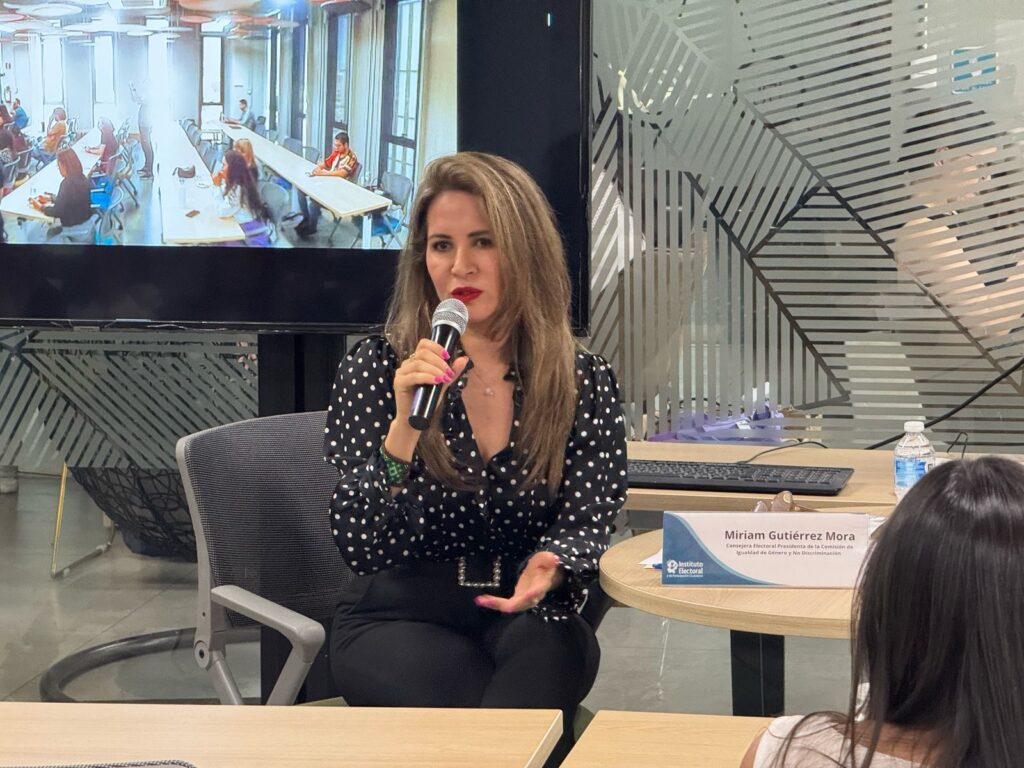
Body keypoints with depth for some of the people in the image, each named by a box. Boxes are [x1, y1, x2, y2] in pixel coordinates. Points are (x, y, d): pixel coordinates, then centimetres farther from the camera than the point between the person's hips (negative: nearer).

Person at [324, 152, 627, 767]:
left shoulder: (585, 381, 2)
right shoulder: (376, 369, -3)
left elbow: (585, 526, -5)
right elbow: (359, 547, -10)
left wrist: (549, 569, -29)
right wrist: (404, 428, -26)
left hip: (529, 619, 2)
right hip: (398, 618, -2)